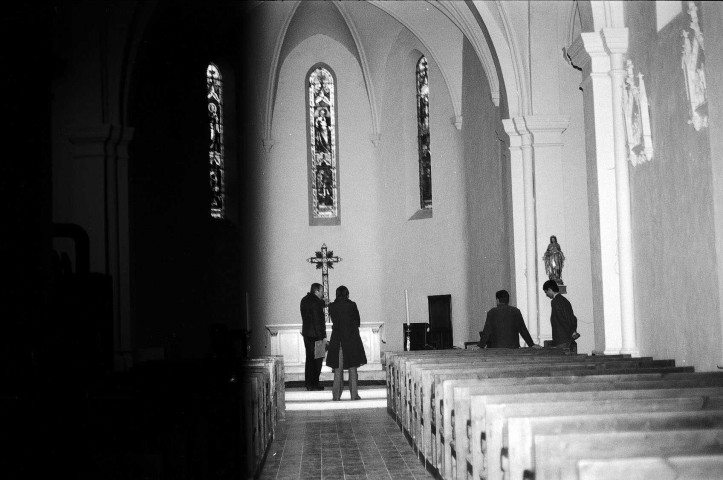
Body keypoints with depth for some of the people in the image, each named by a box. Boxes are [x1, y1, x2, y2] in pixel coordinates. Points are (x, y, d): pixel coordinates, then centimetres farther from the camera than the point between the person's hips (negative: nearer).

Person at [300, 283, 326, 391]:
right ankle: (313, 384, -2)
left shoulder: (304, 300, 12)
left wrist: (323, 302, 12)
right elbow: (317, 320, -18)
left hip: (306, 333, 9)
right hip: (315, 334, -9)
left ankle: (308, 383, 16)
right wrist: (321, 336, -16)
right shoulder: (315, 302, -15)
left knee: (309, 358, 13)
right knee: (317, 359, -2)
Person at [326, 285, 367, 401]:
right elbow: (358, 321, 4)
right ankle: (354, 394, 2)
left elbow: (333, 321, 8)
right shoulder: (352, 305, -6)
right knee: (352, 367, 5)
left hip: (337, 339, 1)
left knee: (338, 368, 7)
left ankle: (336, 395, 5)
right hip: (351, 338, -1)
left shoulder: (332, 306, -2)